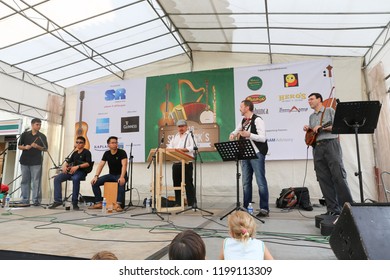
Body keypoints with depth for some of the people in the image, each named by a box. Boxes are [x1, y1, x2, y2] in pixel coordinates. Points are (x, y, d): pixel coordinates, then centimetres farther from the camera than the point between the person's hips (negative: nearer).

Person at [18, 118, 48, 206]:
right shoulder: (25, 134, 9)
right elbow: (19, 146, 10)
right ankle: (25, 200, 13)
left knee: (36, 181, -5)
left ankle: (36, 200, -3)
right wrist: (25, 147, -10)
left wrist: (37, 146, -14)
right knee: (25, 181, 6)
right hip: (25, 161, 2)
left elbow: (45, 148, 4)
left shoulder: (42, 136, 6)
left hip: (36, 162, -2)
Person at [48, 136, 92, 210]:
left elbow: (88, 163, -12)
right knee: (57, 178, -15)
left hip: (81, 172, -6)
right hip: (71, 171, 7)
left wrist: (77, 166, -24)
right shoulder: (75, 153, 23)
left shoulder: (86, 152, 3)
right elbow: (68, 161, 22)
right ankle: (57, 200, -14)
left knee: (75, 179, -39)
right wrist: (64, 166, -1)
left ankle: (75, 202, -32)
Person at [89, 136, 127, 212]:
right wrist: (96, 176, -17)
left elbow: (124, 165, -24)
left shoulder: (122, 152, -12)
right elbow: (100, 165, -1)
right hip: (111, 175, 5)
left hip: (120, 175, -5)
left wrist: (122, 177, -38)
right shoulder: (106, 153, 4)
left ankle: (118, 204, -41)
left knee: (121, 183, -39)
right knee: (95, 182, -12)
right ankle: (98, 203, -6)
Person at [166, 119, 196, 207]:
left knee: (188, 183, -4)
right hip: (176, 163, 6)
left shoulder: (190, 135, 3)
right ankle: (178, 202, 18)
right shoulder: (175, 136, 22)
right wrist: (172, 149, -10)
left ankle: (191, 202, 3)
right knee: (176, 183, 8)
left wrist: (183, 149, -26)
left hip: (186, 163, -5)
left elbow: (192, 148, -11)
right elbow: (169, 146, 14)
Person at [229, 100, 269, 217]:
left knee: (260, 181, -4)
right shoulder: (243, 121, 15)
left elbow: (263, 138, -16)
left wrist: (249, 135, -27)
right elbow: (236, 131, 29)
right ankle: (246, 207, 20)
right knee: (246, 182, 11)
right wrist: (233, 135, 7)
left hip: (257, 154, -8)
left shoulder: (257, 120, -9)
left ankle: (264, 209, 4)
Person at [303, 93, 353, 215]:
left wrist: (322, 128, -13)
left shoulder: (329, 110, 7)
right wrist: (307, 129, 3)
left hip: (331, 144, -5)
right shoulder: (311, 116, 23)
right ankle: (333, 209, 3)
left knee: (339, 176, -10)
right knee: (324, 180, -1)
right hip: (317, 148, 5)